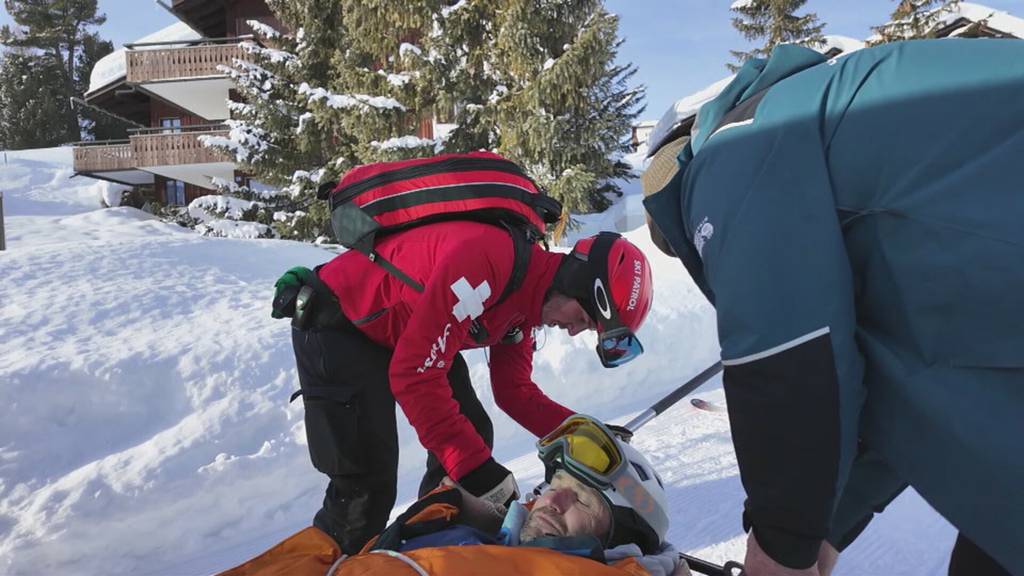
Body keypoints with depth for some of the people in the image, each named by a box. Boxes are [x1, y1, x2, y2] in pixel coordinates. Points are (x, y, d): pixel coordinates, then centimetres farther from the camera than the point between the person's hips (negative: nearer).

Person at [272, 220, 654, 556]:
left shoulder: (528, 299, -3)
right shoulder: (488, 257, -33)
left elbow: (515, 392, 4)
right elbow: (413, 375, -33)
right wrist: (477, 467, -30)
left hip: (402, 331, 9)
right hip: (336, 323, -8)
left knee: (472, 435, 5)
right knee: (368, 481, -12)